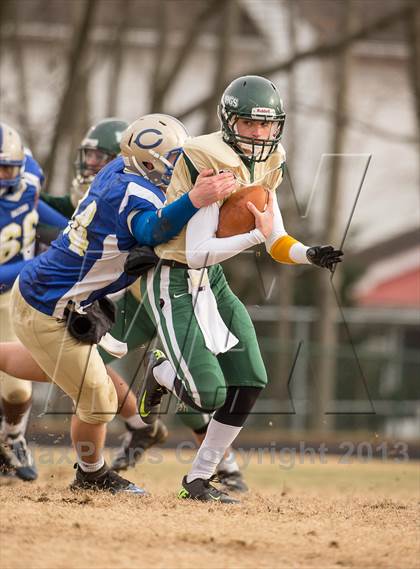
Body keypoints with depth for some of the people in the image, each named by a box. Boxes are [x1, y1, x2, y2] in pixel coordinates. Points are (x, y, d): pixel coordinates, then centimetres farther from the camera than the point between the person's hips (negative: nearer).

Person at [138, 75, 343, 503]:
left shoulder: (264, 166, 3)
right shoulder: (214, 166, -22)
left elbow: (277, 244, 5)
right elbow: (197, 253, -26)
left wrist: (311, 255, -16)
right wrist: (257, 234, -35)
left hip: (213, 282, 9)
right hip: (174, 281, -9)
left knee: (249, 383, 1)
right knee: (208, 395, -17)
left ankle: (198, 479, 14)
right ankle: (161, 373, 19)